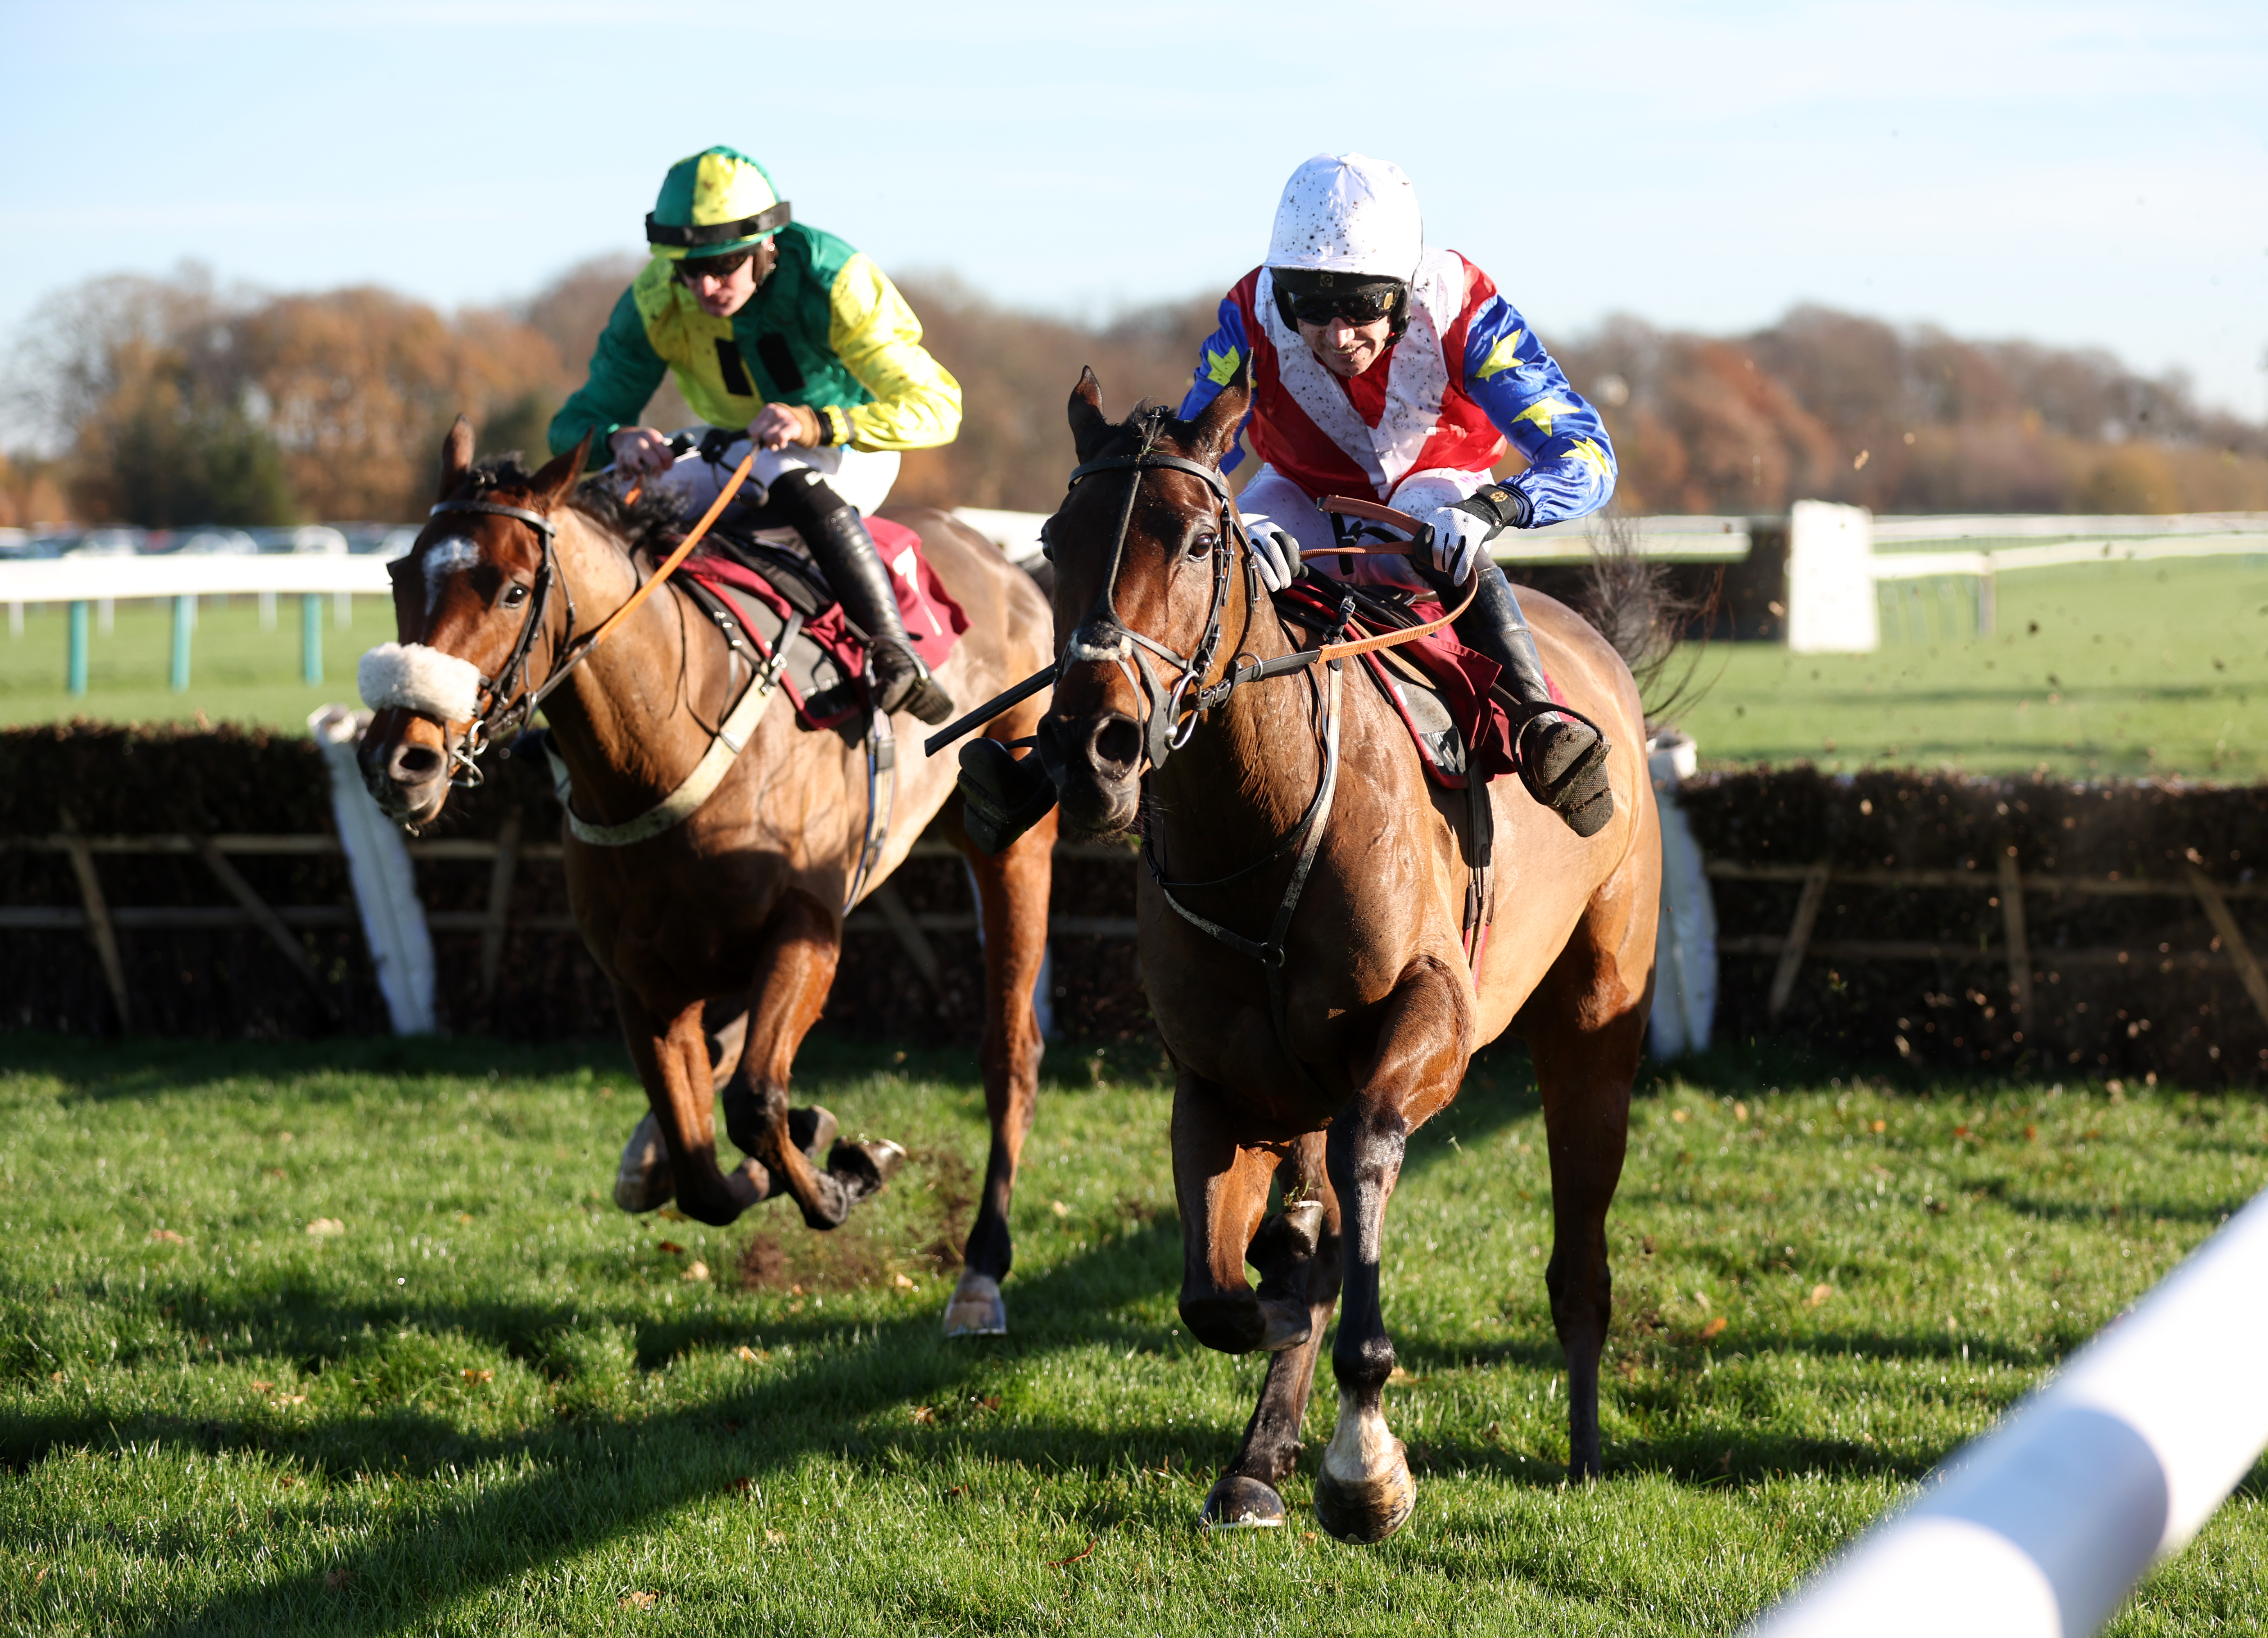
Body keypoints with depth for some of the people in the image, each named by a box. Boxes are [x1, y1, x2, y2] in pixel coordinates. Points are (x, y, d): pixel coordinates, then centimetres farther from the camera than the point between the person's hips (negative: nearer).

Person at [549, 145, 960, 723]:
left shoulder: (831, 282, -28)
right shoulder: (654, 304, -16)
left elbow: (937, 405, -32)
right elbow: (574, 427, -14)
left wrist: (816, 424, -49)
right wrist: (616, 439, -41)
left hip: (853, 451, -5)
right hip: (735, 449, 5)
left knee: (793, 480, -40)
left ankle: (894, 653, -37)